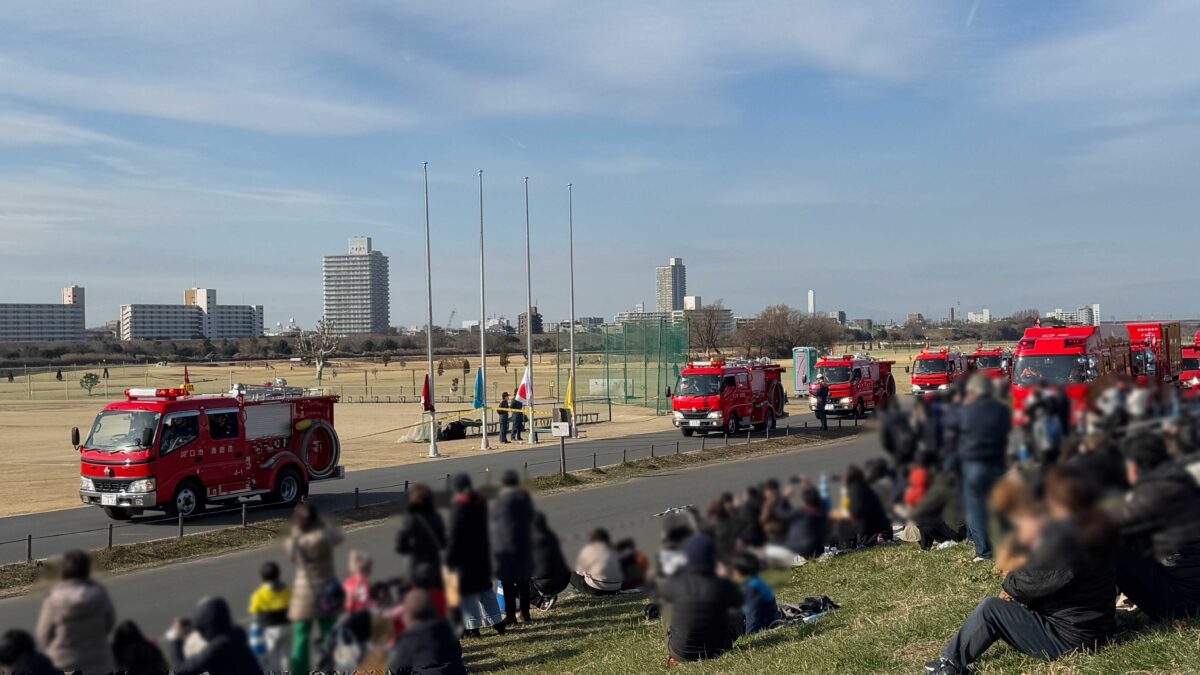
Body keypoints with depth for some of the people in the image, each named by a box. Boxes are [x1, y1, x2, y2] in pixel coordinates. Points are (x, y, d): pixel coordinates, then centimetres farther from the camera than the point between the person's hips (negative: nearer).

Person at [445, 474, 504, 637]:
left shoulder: (459, 506, -17)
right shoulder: (481, 501, 4)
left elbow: (454, 537, -16)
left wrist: (449, 560, -11)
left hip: (465, 556, -7)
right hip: (482, 552, 7)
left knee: (466, 592, 3)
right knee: (485, 587, 17)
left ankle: (473, 626, 4)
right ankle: (496, 621, 21)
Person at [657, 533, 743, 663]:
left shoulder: (675, 584, -18)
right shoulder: (724, 586, -19)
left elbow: (661, 592, 8)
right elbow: (738, 600, 5)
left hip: (680, 654, 0)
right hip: (716, 652, 0)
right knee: (736, 614, 26)